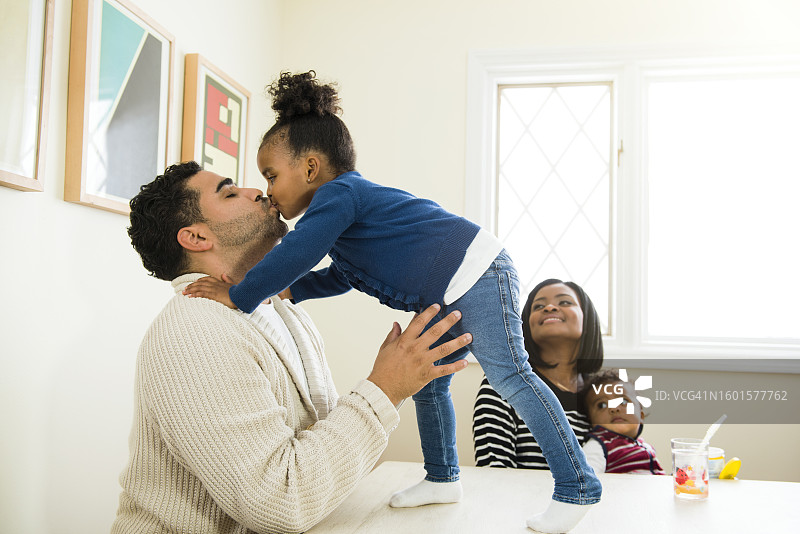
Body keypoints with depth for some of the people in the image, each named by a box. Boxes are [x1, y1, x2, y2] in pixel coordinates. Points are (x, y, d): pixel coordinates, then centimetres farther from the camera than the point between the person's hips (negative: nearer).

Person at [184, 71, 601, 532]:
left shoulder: (338, 193, -15)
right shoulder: (348, 201, 19)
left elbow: (296, 255, -29)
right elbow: (342, 277, 28)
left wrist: (240, 297, -17)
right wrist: (284, 291, 19)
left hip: (479, 274, -11)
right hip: (449, 300, 11)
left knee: (508, 376, -13)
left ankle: (578, 488, -7)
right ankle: (443, 479, 27)